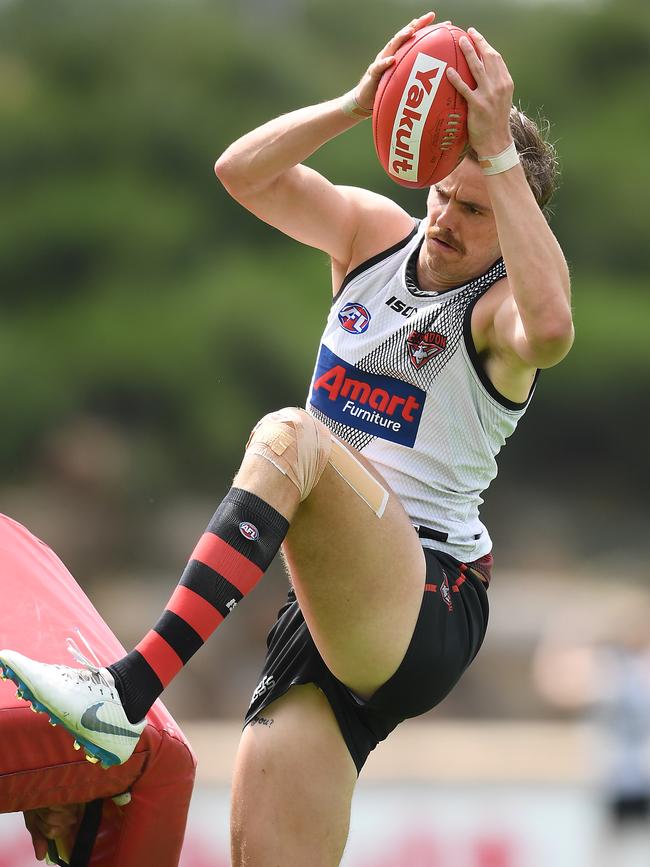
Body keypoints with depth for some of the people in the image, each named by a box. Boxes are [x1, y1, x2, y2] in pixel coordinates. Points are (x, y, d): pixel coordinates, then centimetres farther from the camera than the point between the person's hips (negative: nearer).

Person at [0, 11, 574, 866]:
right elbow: (241, 171, 1)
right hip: (329, 600, 7)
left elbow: (551, 330, -31)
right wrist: (356, 106, -14)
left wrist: (500, 152, -28)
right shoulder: (377, 233, 13)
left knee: (290, 436, -32)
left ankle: (124, 696, -44)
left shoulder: (500, 302, -4)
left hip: (431, 604, -6)